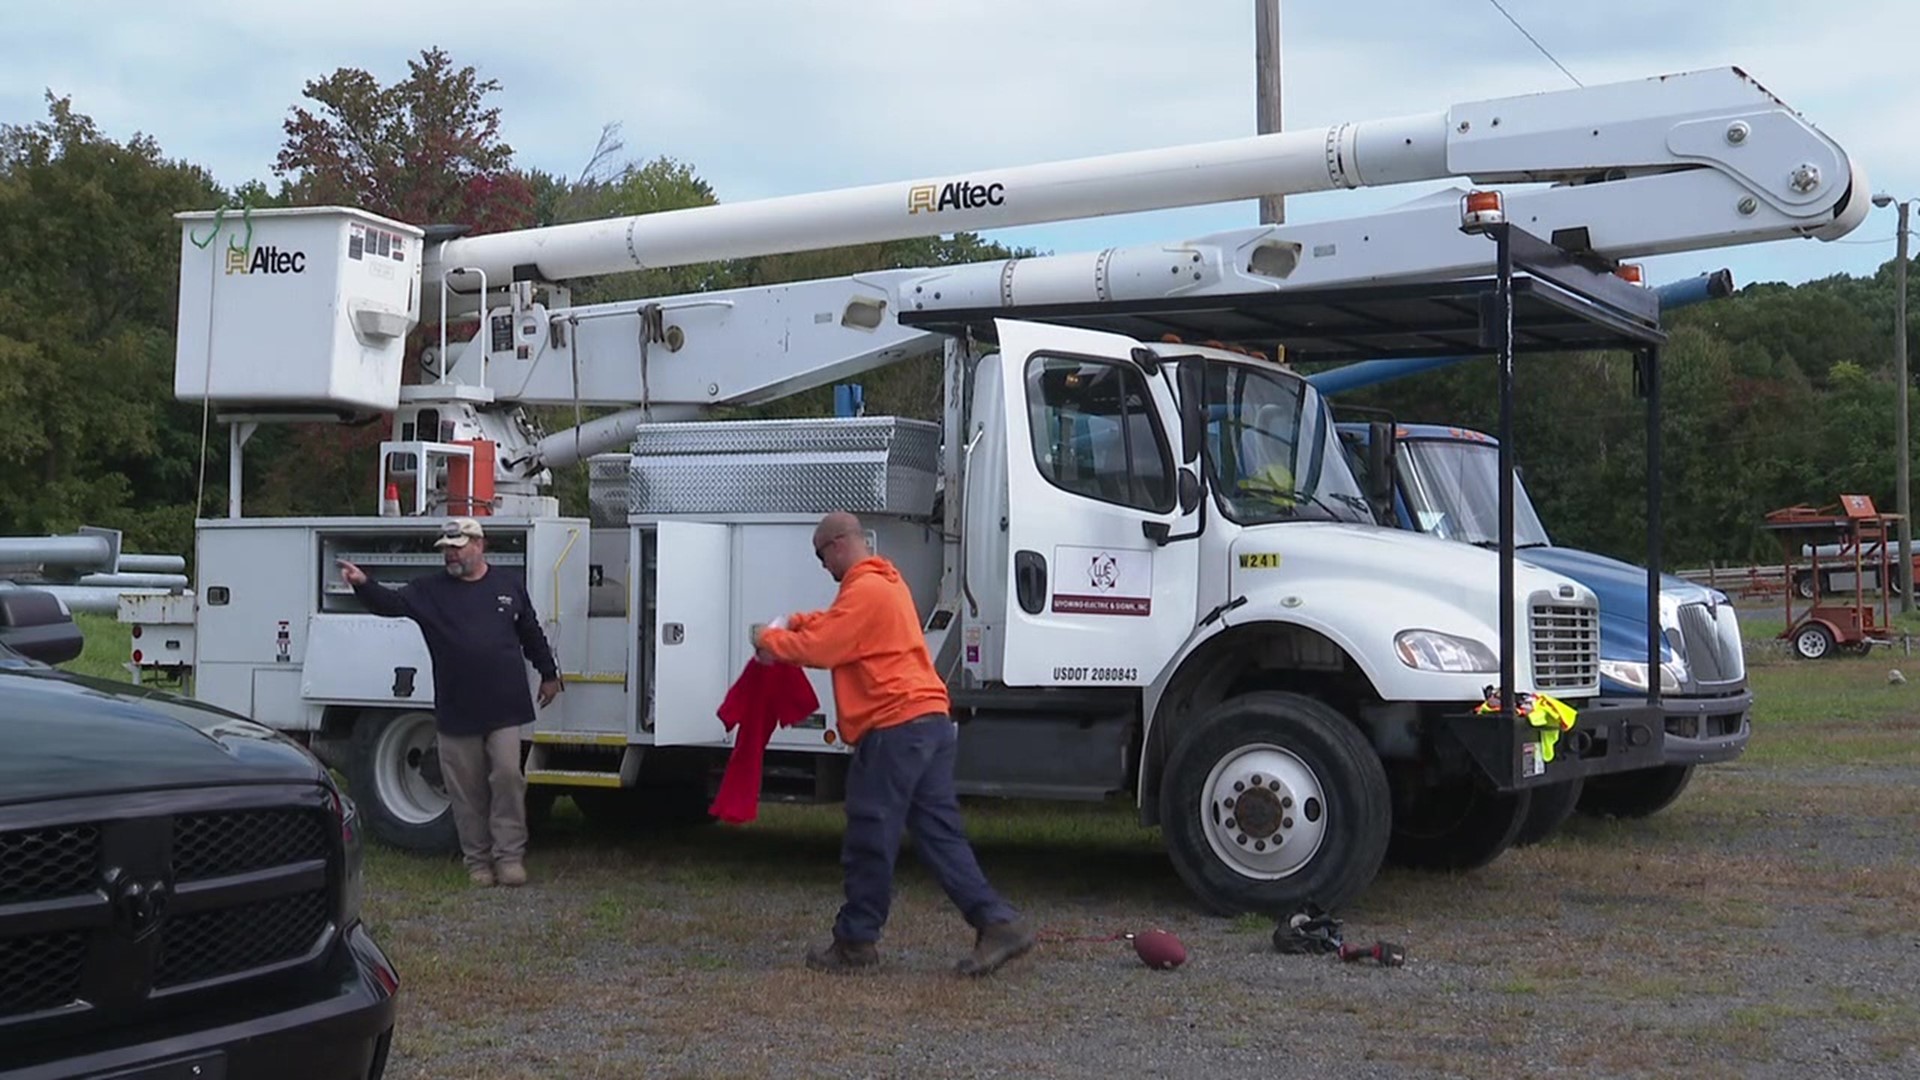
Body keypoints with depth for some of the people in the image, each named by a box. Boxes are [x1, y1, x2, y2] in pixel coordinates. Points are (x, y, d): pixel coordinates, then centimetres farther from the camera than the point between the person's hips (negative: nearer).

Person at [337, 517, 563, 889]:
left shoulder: (510, 587, 8)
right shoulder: (430, 590, 5)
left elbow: (532, 635, 17)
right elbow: (391, 602, -9)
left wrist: (549, 675, 22)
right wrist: (363, 585, -28)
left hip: (504, 708, -1)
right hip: (456, 711, 1)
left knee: (508, 777, -6)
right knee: (466, 789, 5)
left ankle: (509, 856, 2)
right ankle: (477, 860, 15)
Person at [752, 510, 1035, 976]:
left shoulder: (865, 590, -12)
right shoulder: (884, 581, 22)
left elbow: (820, 648, -14)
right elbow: (836, 622, 33)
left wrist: (772, 639, 2)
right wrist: (792, 624, 18)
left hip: (895, 728, -10)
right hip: (929, 722, 10)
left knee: (870, 841, 1)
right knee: (939, 833, 8)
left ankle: (855, 942, 10)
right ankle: (998, 924, 1)